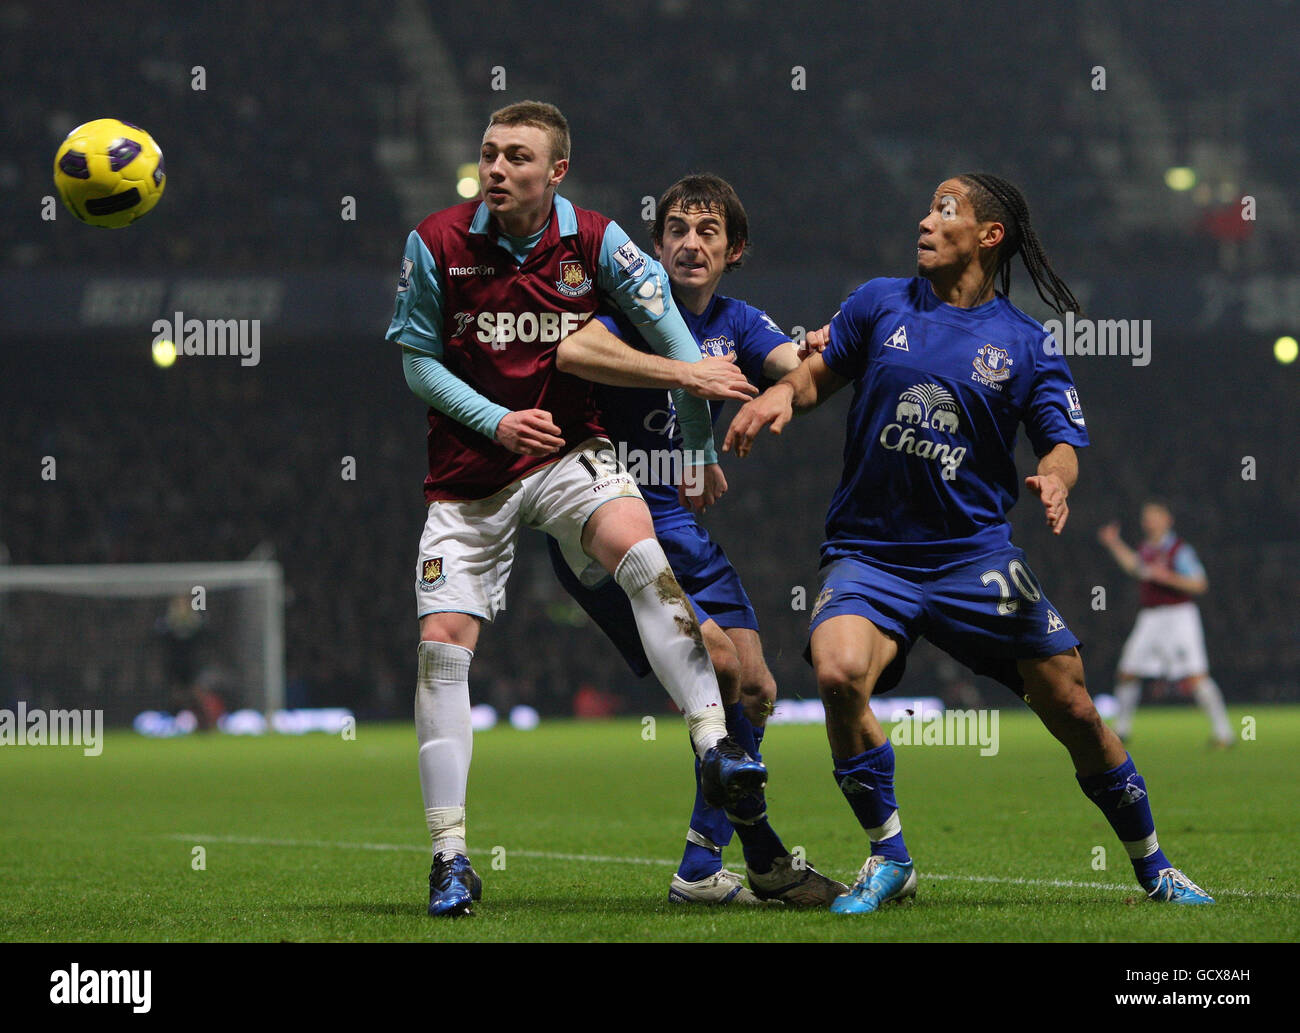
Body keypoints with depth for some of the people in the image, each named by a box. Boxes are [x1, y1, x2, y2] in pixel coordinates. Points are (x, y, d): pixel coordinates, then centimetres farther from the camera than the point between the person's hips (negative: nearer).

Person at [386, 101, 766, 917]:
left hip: (570, 452, -1)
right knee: (443, 644, -7)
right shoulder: (436, 244, -7)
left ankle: (715, 743, -33)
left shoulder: (594, 242, -6)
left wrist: (703, 449, 1)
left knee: (638, 547, -31)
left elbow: (670, 332, 1)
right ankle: (451, 855, 2)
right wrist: (495, 421, -15)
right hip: (470, 473, 1)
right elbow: (417, 359, 0)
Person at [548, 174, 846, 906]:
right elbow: (573, 352, -32)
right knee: (719, 661, -17)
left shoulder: (735, 323, 11)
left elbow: (801, 366, -8)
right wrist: (688, 373, -31)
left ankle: (703, 869, 12)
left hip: (678, 525, 8)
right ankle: (762, 858, -4)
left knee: (753, 689, 3)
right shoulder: (634, 303, -11)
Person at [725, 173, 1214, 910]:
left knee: (1073, 709, -2)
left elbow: (1062, 445, 0)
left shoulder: (1026, 343, 2)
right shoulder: (881, 305, 6)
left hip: (975, 555, 0)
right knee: (839, 672, -28)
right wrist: (783, 393, -6)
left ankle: (1154, 869, 19)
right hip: (869, 553, 0)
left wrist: (1055, 480, -23)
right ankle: (889, 859, -9)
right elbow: (822, 372, 16)